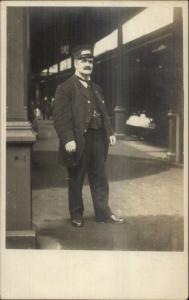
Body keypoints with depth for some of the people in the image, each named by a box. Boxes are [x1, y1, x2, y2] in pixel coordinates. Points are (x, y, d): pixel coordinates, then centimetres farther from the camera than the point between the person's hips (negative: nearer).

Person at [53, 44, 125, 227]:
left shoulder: (96, 88, 17)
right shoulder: (65, 88, -7)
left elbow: (103, 113, 21)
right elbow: (61, 116, -14)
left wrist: (109, 132, 10)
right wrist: (68, 139, -21)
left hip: (97, 139, 6)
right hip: (78, 142, -6)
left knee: (100, 179, 12)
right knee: (76, 180, 7)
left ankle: (103, 213, 22)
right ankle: (76, 215, 19)